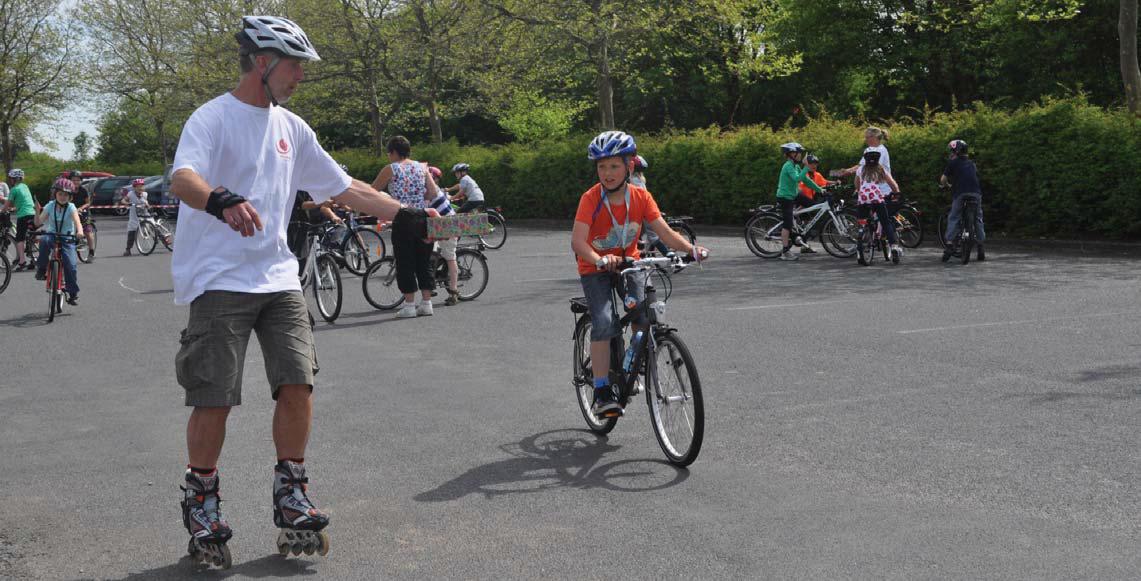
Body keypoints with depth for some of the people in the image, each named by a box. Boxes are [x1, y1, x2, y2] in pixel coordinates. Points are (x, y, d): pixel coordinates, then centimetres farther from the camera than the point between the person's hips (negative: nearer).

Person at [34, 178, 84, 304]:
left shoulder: (71, 207, -8)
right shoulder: (50, 206, -1)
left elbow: (77, 222, -25)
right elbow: (38, 222, -4)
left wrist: (80, 231, -45)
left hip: (67, 239, -1)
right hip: (52, 235, 1)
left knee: (70, 265, -17)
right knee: (44, 240, -36)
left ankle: (73, 294, -4)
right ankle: (41, 269, -22)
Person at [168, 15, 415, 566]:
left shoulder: (291, 127, 14)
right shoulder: (213, 118, -6)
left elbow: (346, 188, 18)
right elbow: (183, 178, -24)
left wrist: (409, 216, 11)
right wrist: (224, 203, -46)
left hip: (278, 277, 6)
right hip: (219, 280, -5)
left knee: (297, 384, -4)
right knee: (214, 398, -6)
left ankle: (291, 498, 12)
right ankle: (201, 503, 15)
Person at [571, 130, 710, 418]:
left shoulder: (641, 196, -11)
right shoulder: (590, 199, -21)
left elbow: (664, 231, -16)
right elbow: (577, 240, -32)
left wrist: (692, 249, -33)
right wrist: (601, 260, -51)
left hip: (629, 263, 3)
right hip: (596, 268, -3)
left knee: (645, 313, -18)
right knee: (604, 323, -21)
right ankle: (602, 393, -14)